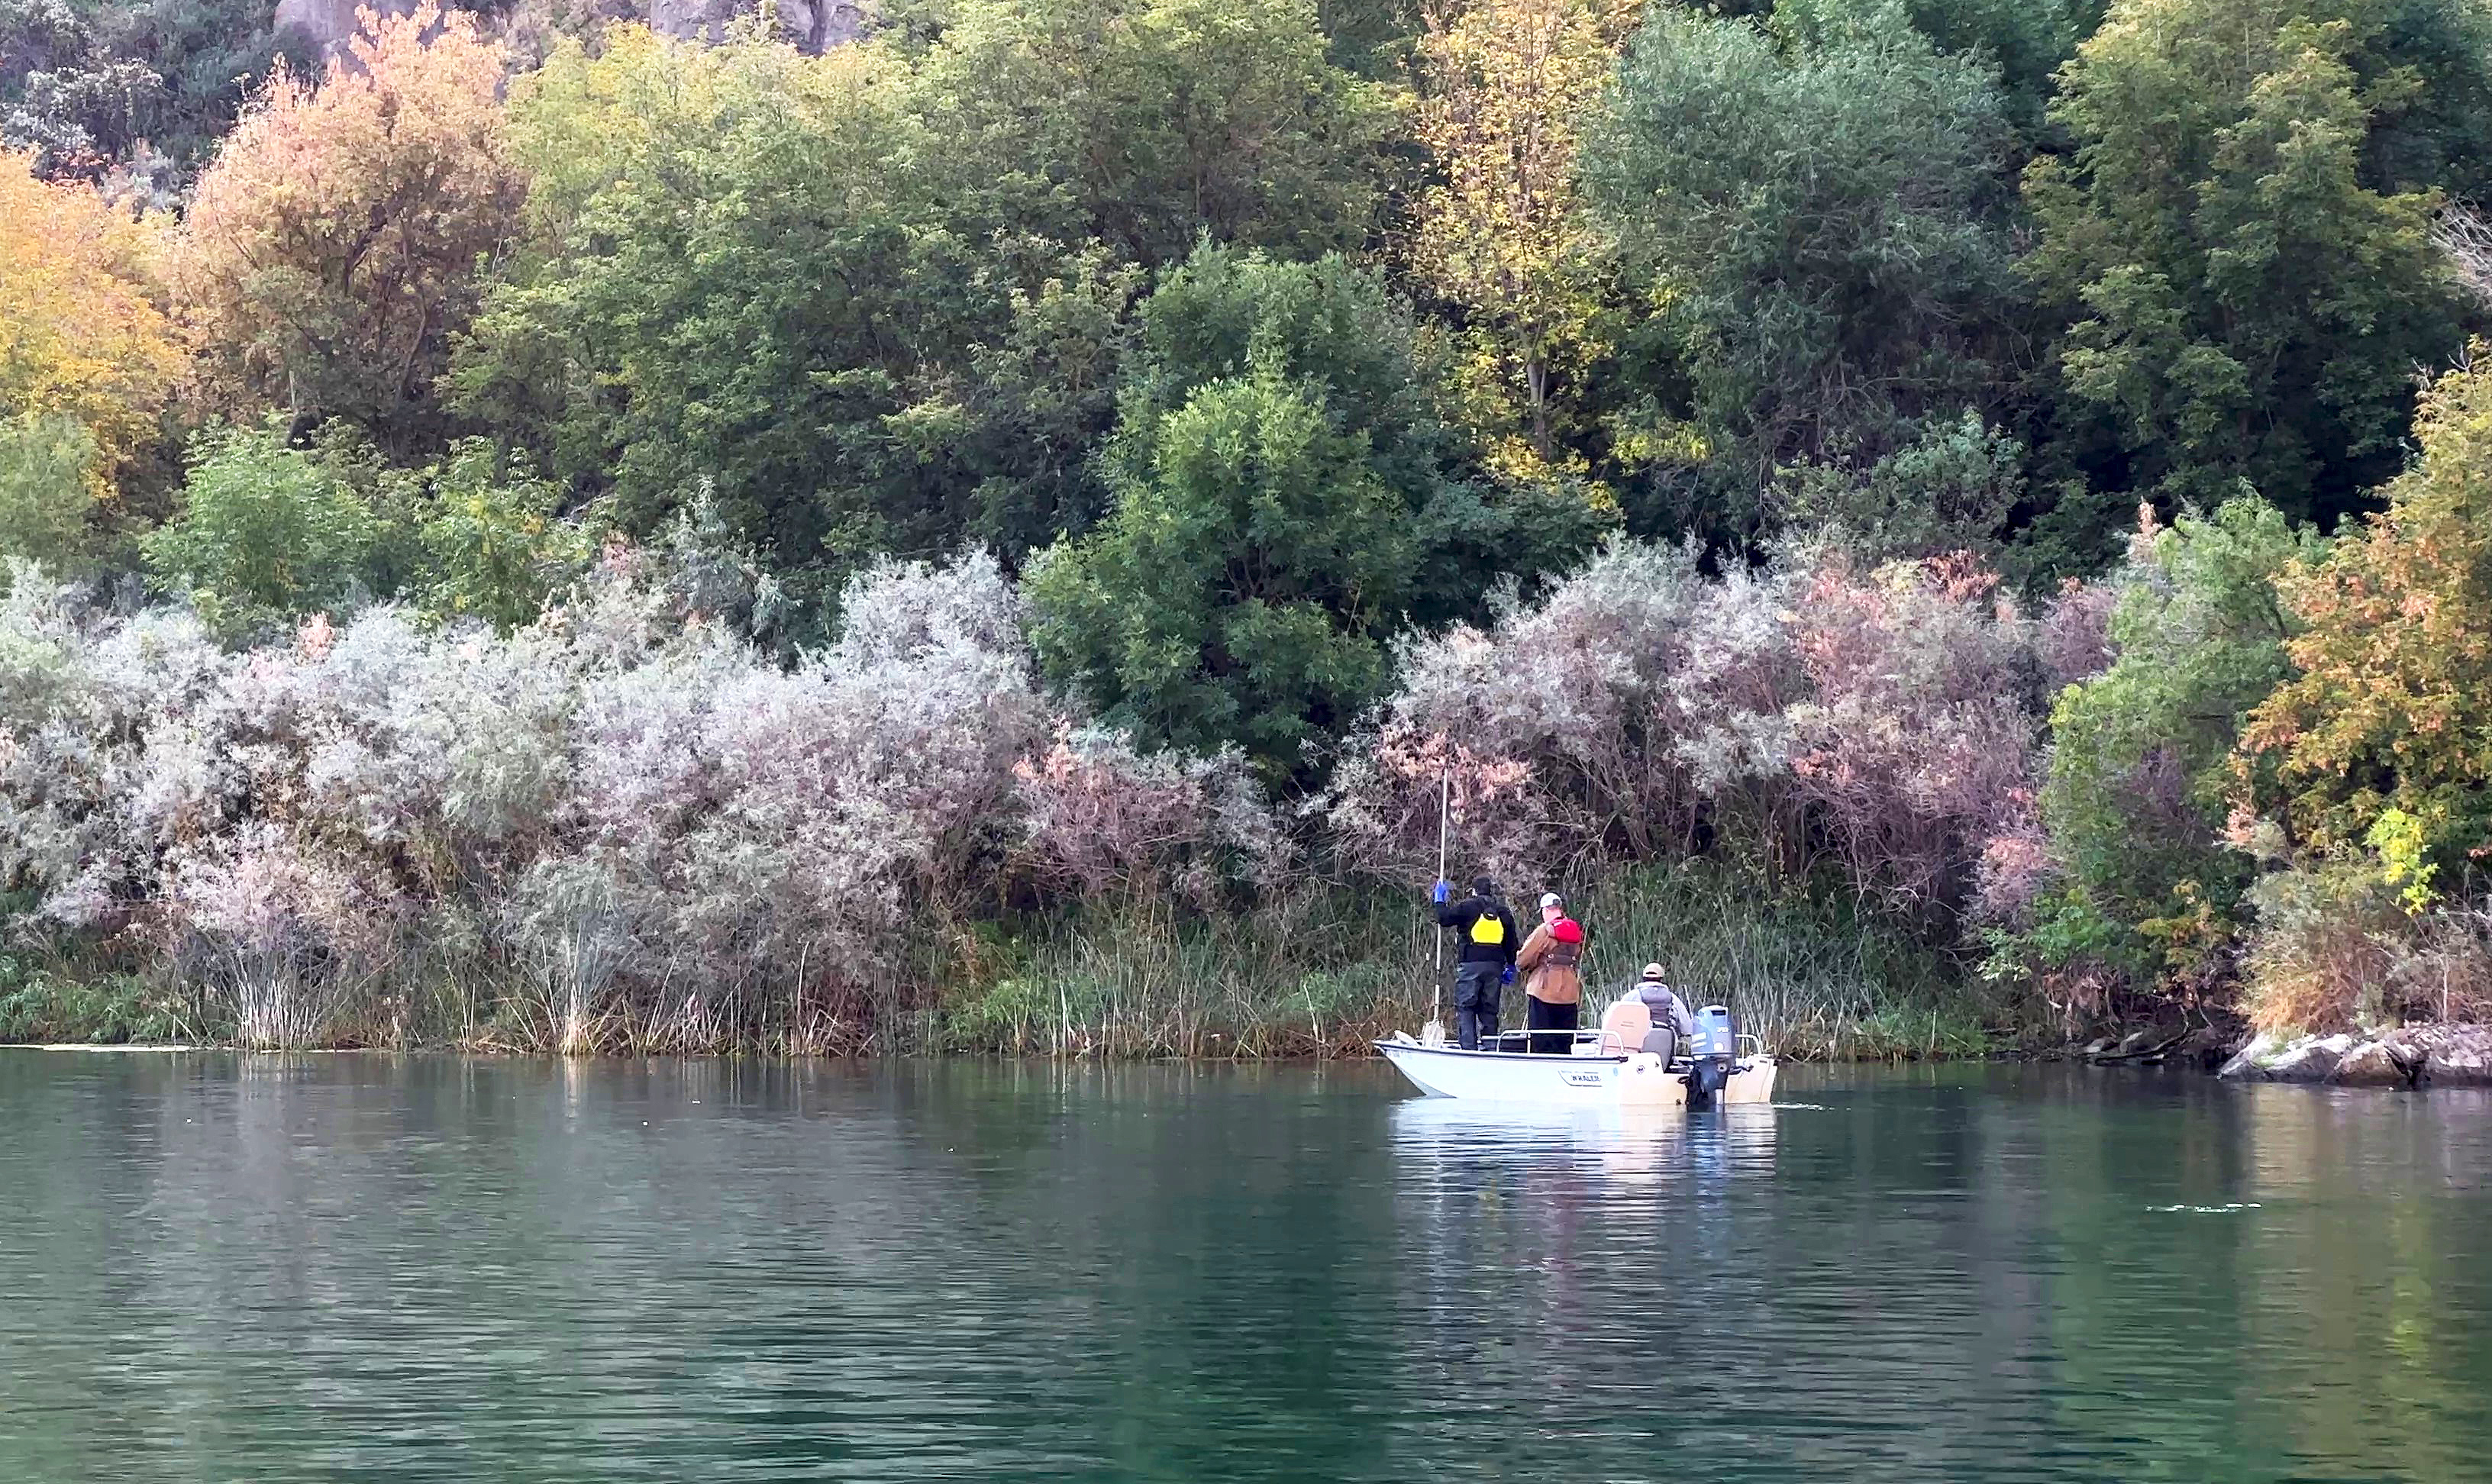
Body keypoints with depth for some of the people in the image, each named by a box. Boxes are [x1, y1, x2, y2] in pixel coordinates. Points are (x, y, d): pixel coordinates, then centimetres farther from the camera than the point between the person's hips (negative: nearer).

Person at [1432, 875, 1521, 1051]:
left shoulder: (1467, 906, 0)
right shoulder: (1504, 911, 15)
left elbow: (1444, 918, 2)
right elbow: (1512, 942, 17)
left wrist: (1440, 902, 19)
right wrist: (1510, 966, 24)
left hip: (1470, 964, -4)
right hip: (1495, 965, 4)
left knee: (1465, 1007, -2)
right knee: (1489, 1009, 8)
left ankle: (1468, 1046, -11)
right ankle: (1491, 1047, 4)